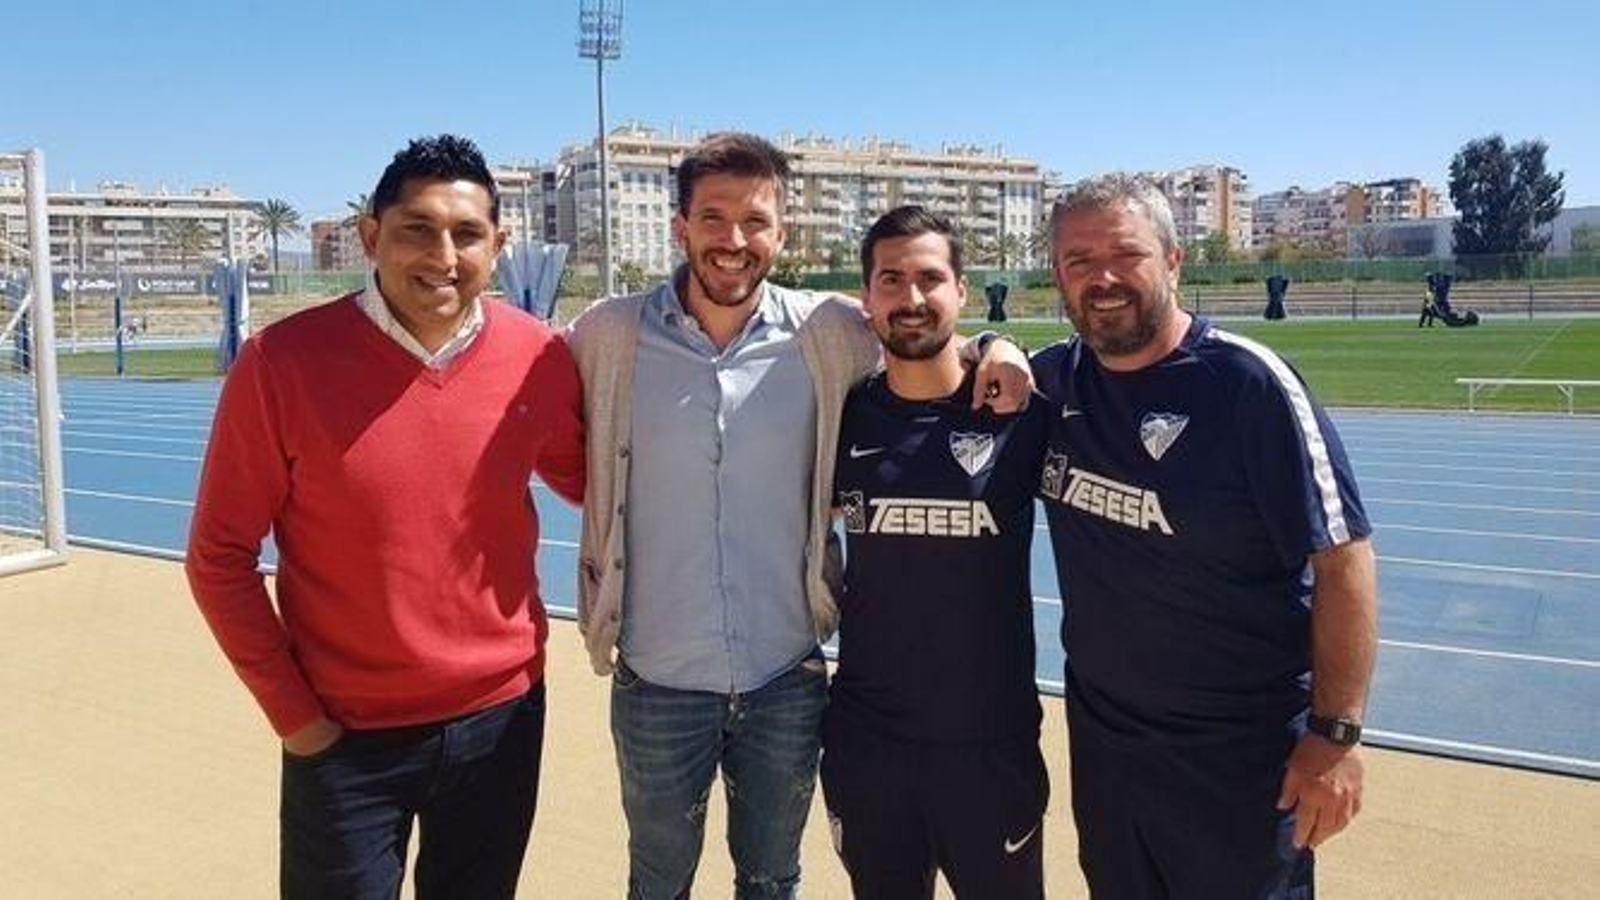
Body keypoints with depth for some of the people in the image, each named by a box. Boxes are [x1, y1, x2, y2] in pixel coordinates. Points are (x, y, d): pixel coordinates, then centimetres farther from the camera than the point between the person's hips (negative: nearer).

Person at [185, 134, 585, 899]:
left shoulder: (540, 357, -8)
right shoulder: (283, 361, -15)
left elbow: (586, 480, 12)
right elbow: (219, 556, -7)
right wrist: (292, 713, -6)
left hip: (502, 717, 3)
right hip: (345, 734, -2)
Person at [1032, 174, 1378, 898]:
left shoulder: (1246, 380, -17)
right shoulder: (1057, 378, -1)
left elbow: (1342, 559, -15)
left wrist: (1335, 735, -18)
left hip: (1239, 756, -5)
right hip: (1100, 737, 5)